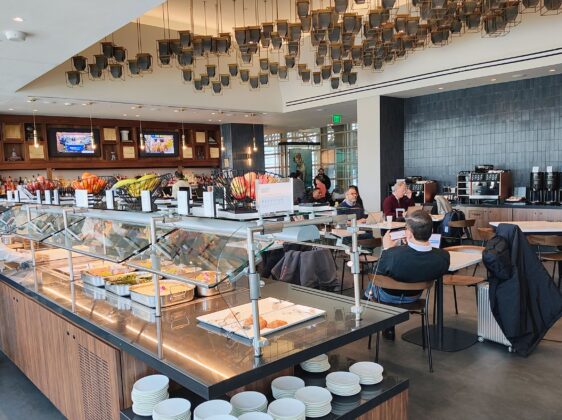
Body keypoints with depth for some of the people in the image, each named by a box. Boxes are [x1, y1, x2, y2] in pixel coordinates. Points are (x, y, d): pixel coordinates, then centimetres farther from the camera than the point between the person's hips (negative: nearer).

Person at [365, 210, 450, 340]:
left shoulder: (393, 254, -40)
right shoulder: (444, 257, -31)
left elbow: (378, 276, -18)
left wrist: (387, 249, -6)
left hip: (388, 298, -3)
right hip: (414, 297, 3)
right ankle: (388, 330, 49)